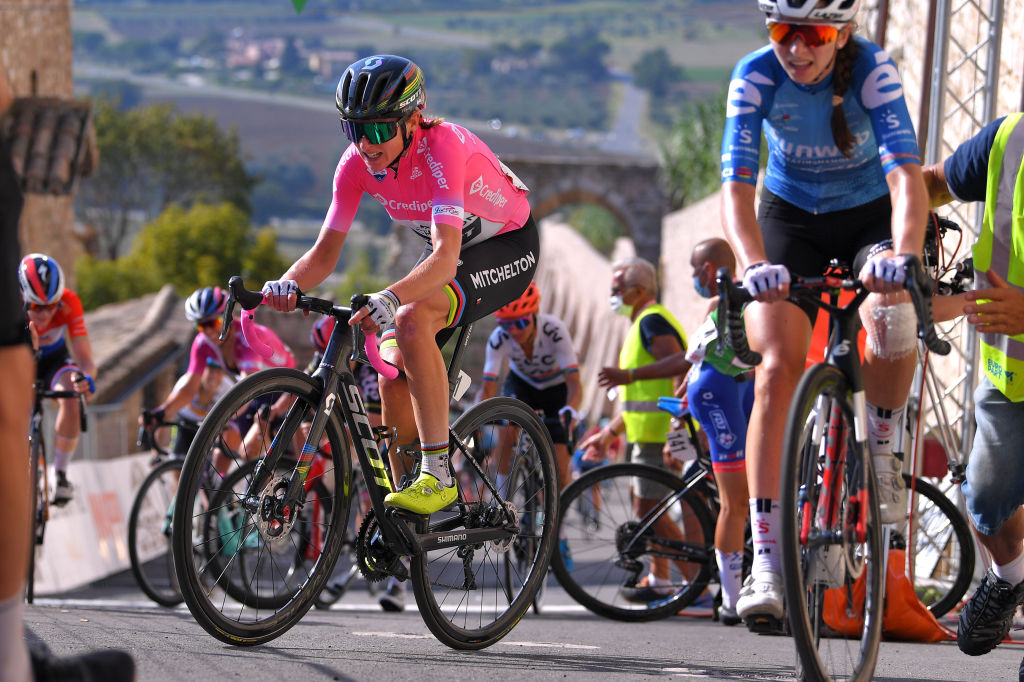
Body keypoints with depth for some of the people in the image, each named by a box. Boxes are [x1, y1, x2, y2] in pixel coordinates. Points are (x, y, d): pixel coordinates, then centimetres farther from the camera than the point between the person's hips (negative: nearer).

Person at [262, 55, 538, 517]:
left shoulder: (443, 146, -35)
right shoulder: (358, 162, -16)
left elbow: (445, 259, -45)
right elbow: (325, 253, -12)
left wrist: (390, 298, -62)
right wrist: (289, 284, -34)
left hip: (508, 247, -7)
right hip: (446, 249, 7)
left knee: (412, 318, -32)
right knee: (393, 378, -8)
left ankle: (438, 474, -30)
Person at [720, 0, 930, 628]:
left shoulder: (872, 70, -26)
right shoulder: (756, 76, -23)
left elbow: (906, 175, -36)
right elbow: (736, 185, -30)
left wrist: (903, 253, -55)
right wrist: (754, 263, -49)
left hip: (870, 218, -1)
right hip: (790, 218, 1)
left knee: (893, 319, -33)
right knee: (777, 368, -17)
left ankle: (881, 444, -1)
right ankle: (768, 561, -18)